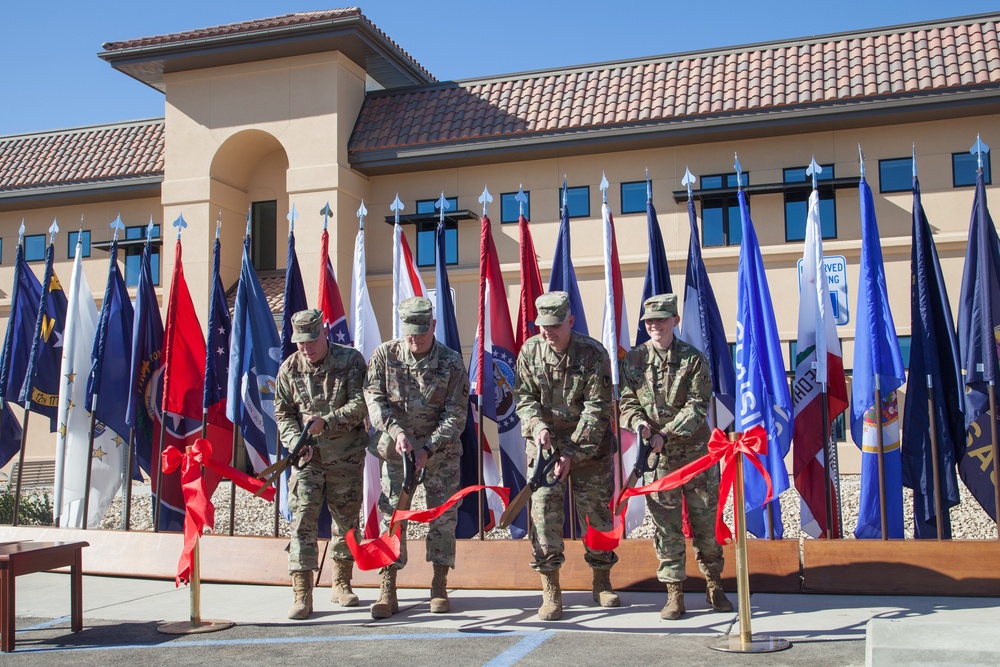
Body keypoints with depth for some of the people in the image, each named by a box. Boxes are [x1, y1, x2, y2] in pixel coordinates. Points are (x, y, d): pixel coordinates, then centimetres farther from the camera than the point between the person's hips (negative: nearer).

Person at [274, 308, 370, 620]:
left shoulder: (350, 360, -5)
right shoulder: (289, 369, 2)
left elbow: (360, 404, -11)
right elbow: (283, 414, 6)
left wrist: (326, 422, -23)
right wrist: (296, 442, -11)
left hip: (346, 456, 0)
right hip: (307, 456, 1)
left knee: (347, 519, 9)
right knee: (303, 521, -8)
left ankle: (341, 584, 27)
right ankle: (302, 595, -3)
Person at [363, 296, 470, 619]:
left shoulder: (452, 362, -12)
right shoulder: (385, 355, -7)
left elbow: (455, 415, -12)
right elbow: (374, 398, -6)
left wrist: (427, 448, -21)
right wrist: (396, 431, -21)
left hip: (440, 450, -1)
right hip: (397, 448, 1)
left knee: (443, 514, 2)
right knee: (391, 512, -2)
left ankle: (439, 587, 14)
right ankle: (388, 590, 3)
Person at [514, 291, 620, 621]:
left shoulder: (593, 354, -14)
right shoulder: (530, 351, -4)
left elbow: (596, 409, -15)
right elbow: (524, 397, 3)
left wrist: (572, 453, -21)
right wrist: (537, 425, -18)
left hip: (589, 445, -2)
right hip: (545, 442, 2)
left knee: (596, 510, 6)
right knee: (543, 506, -8)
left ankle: (602, 582, 25)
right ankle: (550, 591, -1)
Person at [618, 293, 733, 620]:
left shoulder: (694, 359, -2)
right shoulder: (633, 359, 4)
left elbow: (697, 406, -9)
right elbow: (627, 401, 5)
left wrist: (666, 434, -20)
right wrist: (637, 422, -17)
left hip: (695, 452, -1)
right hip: (656, 457, 1)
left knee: (706, 521, 8)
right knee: (666, 526, 3)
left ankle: (714, 586, 25)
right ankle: (674, 593, 12)